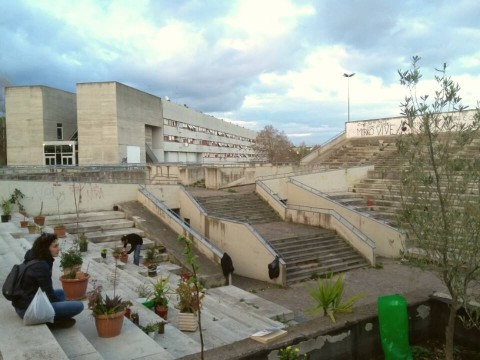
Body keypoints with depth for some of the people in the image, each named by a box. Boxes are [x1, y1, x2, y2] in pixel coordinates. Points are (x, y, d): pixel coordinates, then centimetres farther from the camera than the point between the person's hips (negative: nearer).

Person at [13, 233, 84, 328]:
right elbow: (49, 294, -12)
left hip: (23, 303, 10)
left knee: (61, 292, 29)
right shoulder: (41, 266, -20)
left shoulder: (34, 259, 8)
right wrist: (63, 304, 4)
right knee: (78, 306, -16)